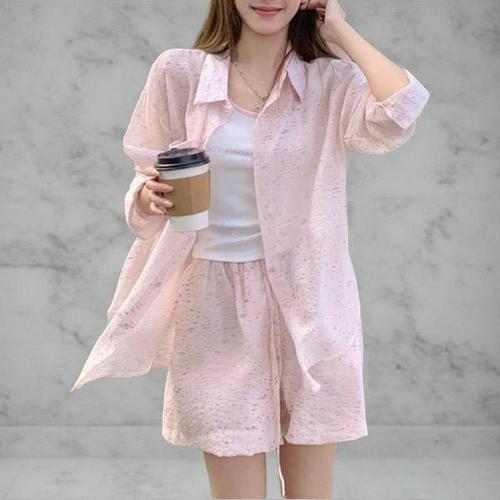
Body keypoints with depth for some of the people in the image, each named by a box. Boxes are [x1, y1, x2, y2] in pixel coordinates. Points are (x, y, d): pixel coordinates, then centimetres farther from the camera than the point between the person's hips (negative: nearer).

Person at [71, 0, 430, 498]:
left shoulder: (332, 81, -1)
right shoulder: (179, 71, 0)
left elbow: (398, 118, -22)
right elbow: (148, 182, 6)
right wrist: (151, 196, -17)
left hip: (308, 300, 0)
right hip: (218, 305, 0)